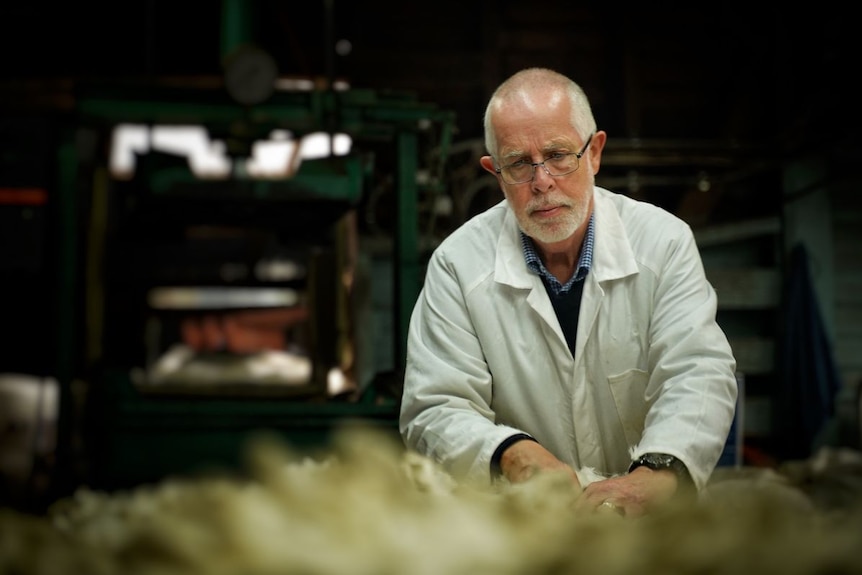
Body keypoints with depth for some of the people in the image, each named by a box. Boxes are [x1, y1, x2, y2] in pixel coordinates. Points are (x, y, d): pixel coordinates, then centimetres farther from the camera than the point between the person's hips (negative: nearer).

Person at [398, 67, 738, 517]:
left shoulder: (664, 242, -1)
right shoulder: (457, 265, -4)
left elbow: (700, 374, -11)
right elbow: (434, 413, -8)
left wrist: (656, 474, -32)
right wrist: (511, 454, -29)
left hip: (652, 515, 3)